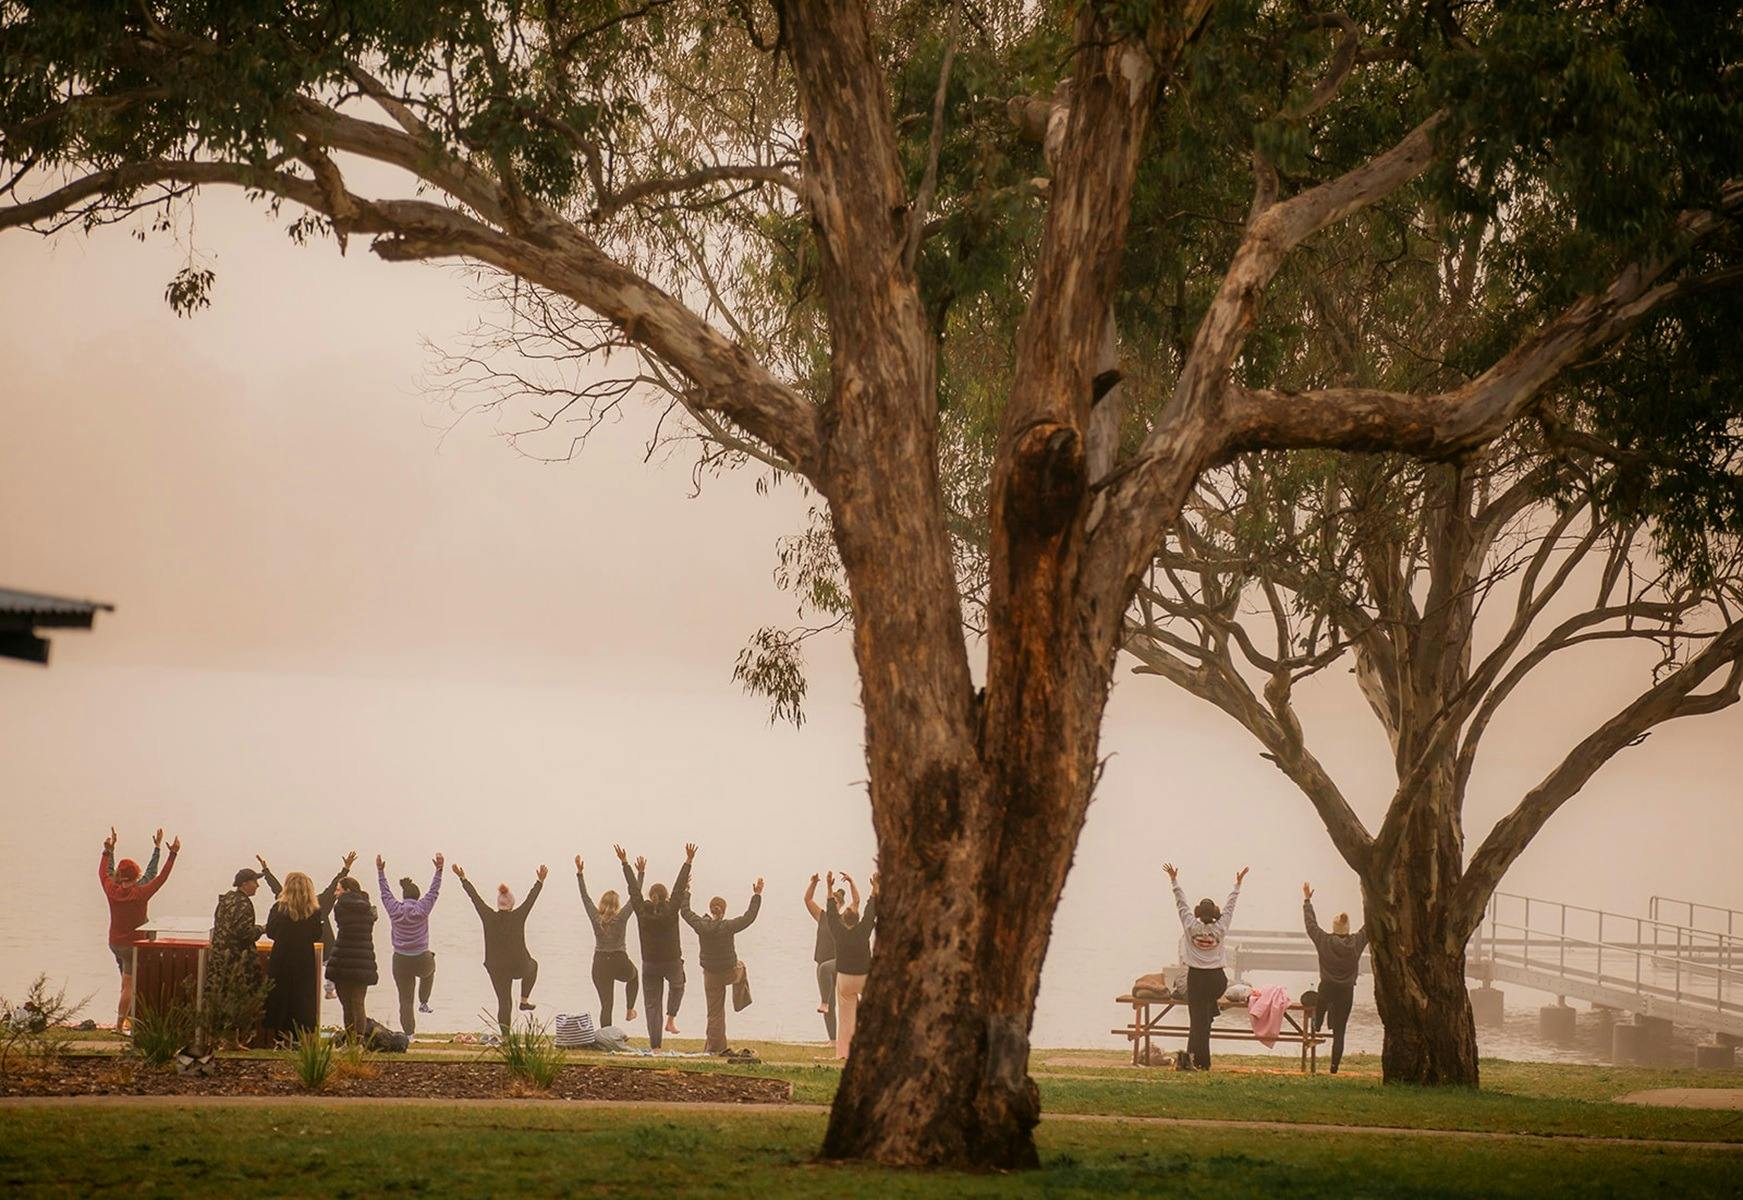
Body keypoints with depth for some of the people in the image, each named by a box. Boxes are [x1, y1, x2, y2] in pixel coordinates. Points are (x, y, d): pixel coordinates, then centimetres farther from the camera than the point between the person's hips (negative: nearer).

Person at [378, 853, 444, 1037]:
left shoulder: (394, 909, -5)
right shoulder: (421, 909, -11)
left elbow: (384, 892, 9)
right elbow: (434, 891, -4)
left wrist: (380, 871, 20)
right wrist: (439, 870, 1)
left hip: (401, 962, 1)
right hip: (422, 961, -1)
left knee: (405, 999, 6)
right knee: (430, 970, 37)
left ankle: (408, 1032, 4)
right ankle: (424, 1002, 32)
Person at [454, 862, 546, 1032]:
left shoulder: (489, 917, -11)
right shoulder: (518, 917, -14)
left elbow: (475, 897, 0)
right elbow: (531, 898, -3)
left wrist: (463, 879, 11)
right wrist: (540, 881, 10)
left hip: (496, 969, 1)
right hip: (518, 966, -1)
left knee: (503, 1001, 11)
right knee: (533, 965, 33)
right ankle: (524, 1000, 25)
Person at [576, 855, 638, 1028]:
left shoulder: (595, 918, -4)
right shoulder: (621, 918, -9)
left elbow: (585, 897, 6)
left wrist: (579, 872, 12)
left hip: (600, 965, 1)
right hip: (620, 964, -1)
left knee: (605, 1004, 4)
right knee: (633, 976, 35)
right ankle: (629, 1011, 31)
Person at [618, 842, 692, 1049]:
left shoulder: (642, 911, -8)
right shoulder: (670, 910, -13)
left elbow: (633, 889, 0)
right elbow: (680, 887, -11)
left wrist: (625, 864, 9)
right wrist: (688, 862, -9)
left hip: (649, 964, 1)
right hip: (672, 962, -1)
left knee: (652, 1004, 5)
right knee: (677, 986, 32)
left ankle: (655, 1045, -1)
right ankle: (671, 1020, 14)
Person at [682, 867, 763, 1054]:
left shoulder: (701, 926, -13)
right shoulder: (728, 927, -19)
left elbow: (685, 912, 3)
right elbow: (750, 916, -9)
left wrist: (685, 892, 16)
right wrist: (757, 896, 0)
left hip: (711, 975, 2)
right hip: (730, 973, -2)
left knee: (715, 1012, 9)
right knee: (741, 967, 35)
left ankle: (713, 1047, 10)